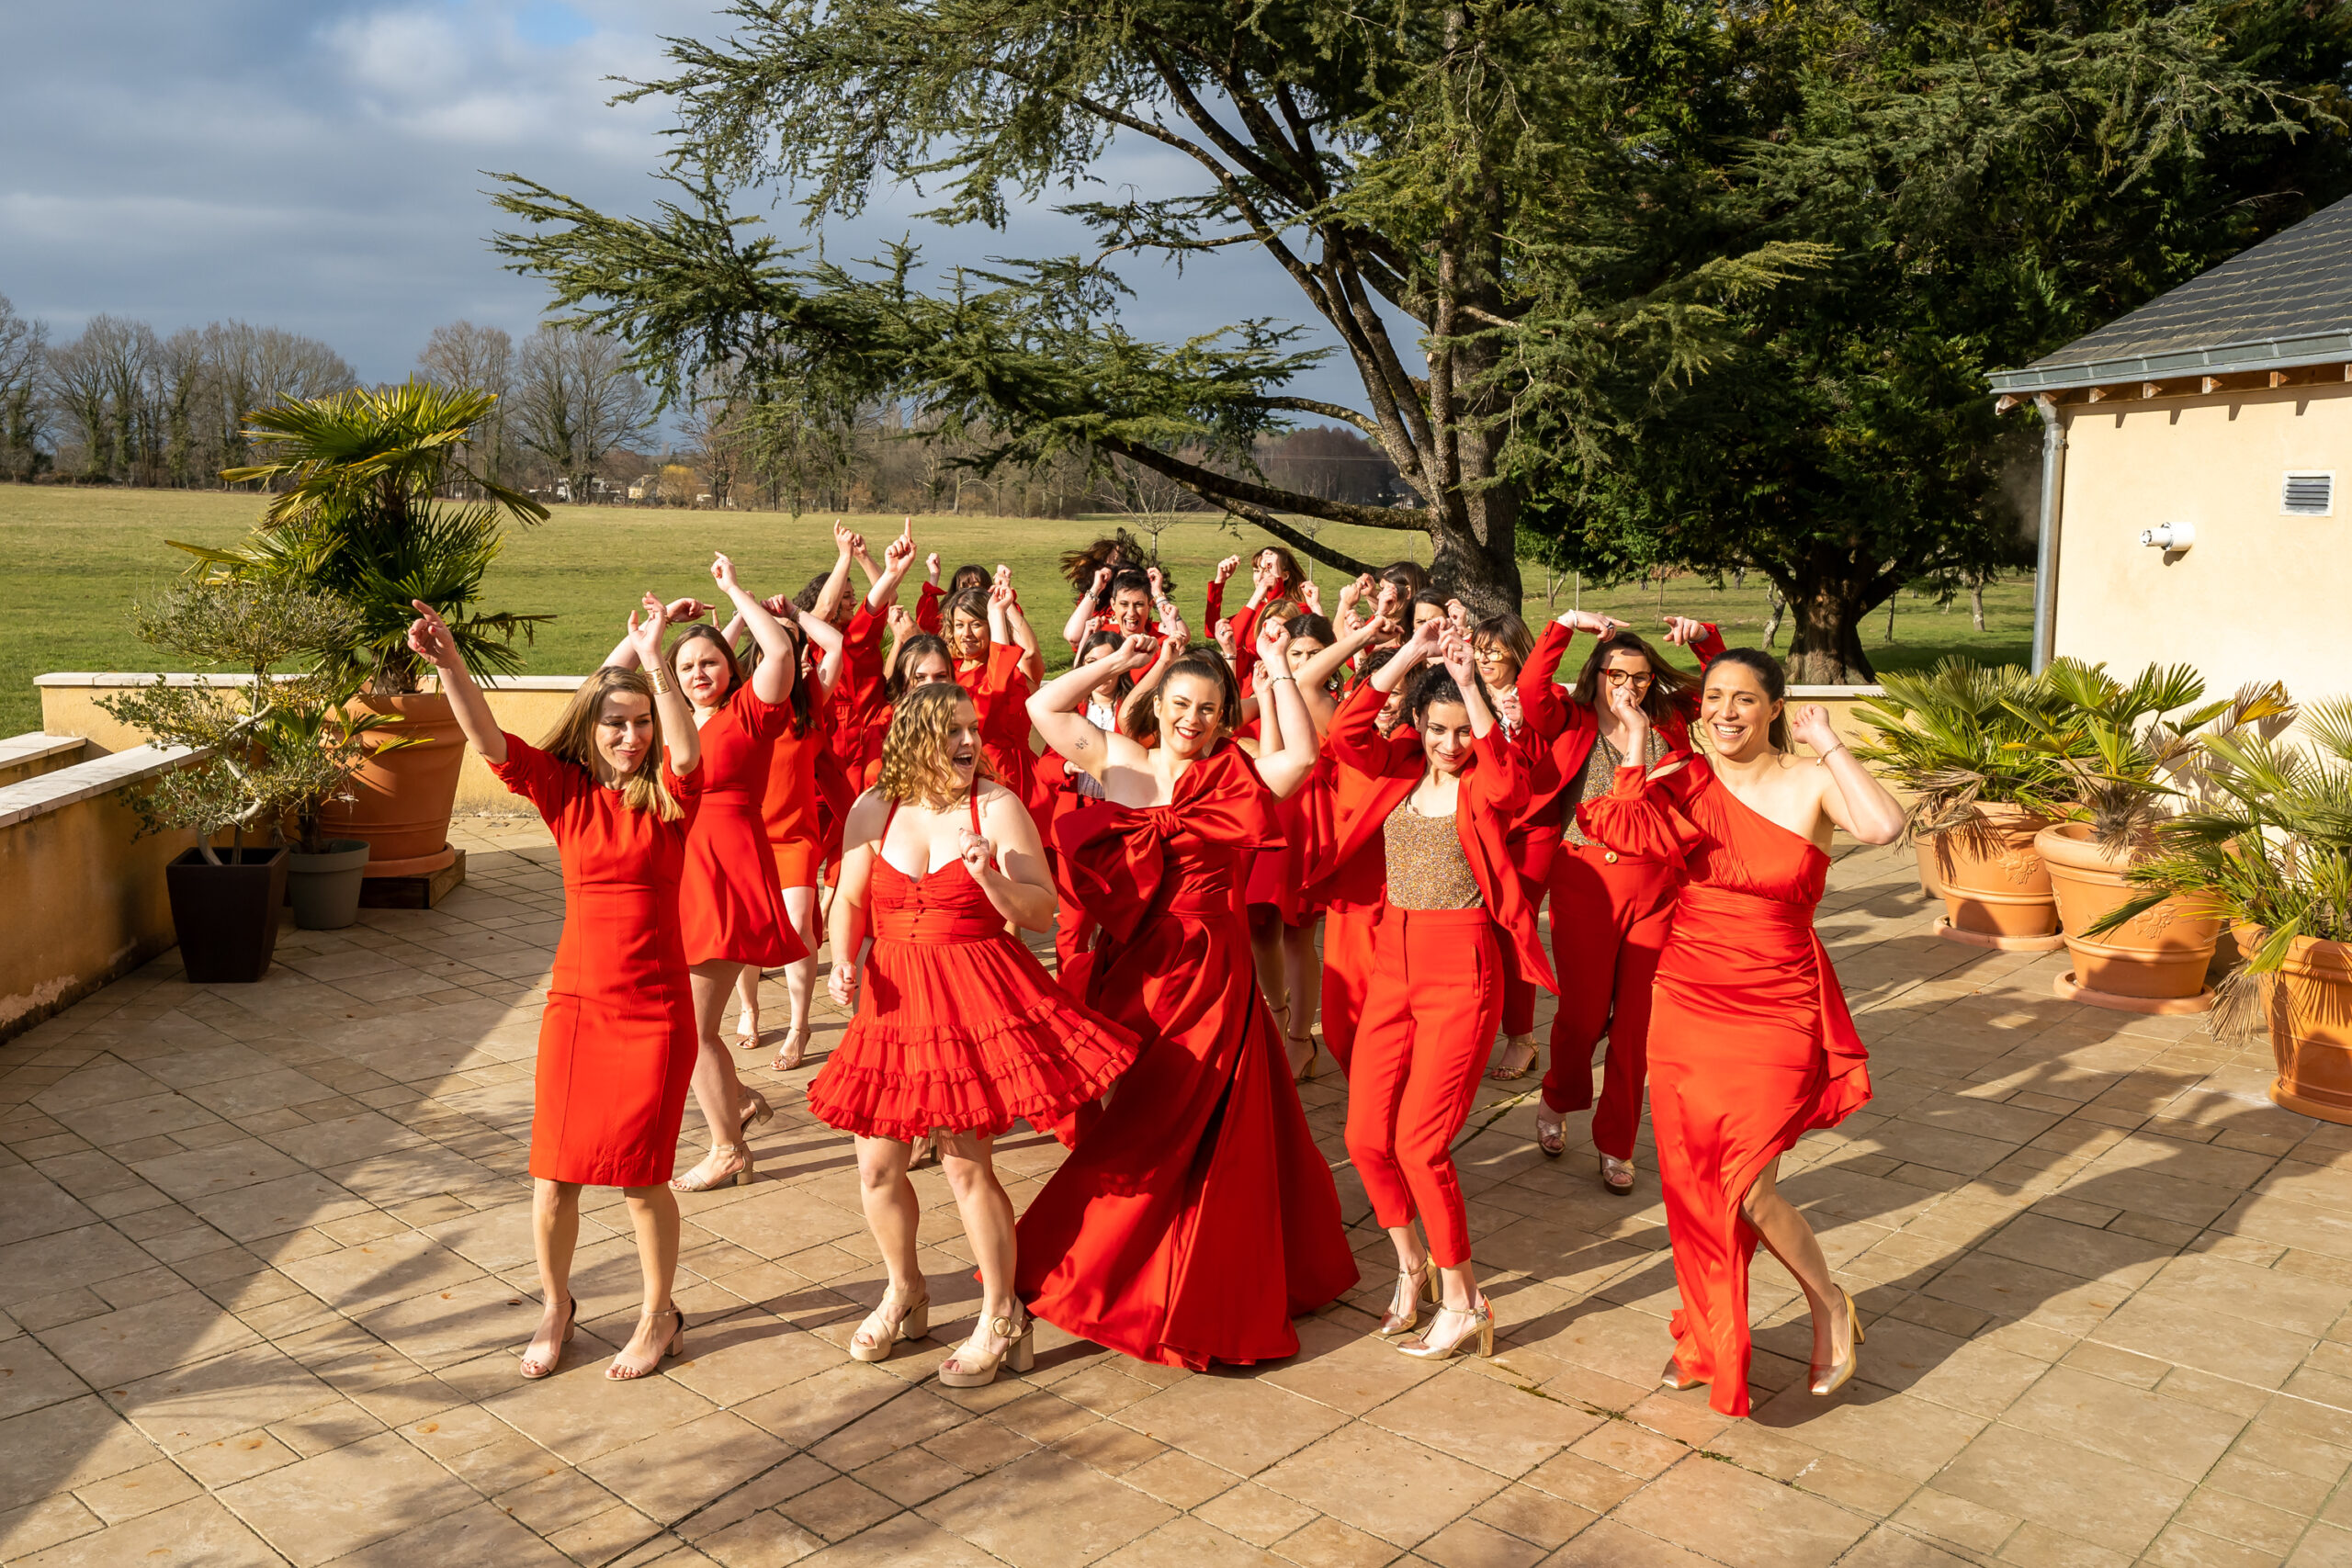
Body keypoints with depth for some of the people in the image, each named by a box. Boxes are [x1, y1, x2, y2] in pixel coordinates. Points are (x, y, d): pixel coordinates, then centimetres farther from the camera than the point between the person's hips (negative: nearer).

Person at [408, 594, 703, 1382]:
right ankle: (555, 1306, 34)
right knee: (553, 1173, 7)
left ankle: (660, 1316, 27)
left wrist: (654, 660, -35)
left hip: (655, 1009, -2)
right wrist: (449, 663, -26)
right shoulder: (566, 790, 1)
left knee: (641, 1176, 4)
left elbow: (687, 752, -27)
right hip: (575, 1002, 3)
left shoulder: (667, 795, -5)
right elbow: (490, 742, -11)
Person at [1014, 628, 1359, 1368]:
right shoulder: (1119, 761, 6)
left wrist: (1278, 670, -9)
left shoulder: (1238, 778, 1)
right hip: (1129, 967, 2)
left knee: (1194, 1129, 3)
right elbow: (1043, 708, 4)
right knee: (1128, 1117, 10)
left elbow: (1303, 755, -14)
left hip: (1206, 973, -2)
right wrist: (1113, 664, 6)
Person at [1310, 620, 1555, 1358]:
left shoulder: (1489, 786, -5)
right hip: (1392, 963, 5)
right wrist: (1408, 656, -15)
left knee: (1419, 1143, -7)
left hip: (1462, 969, -5)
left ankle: (1463, 1303, 11)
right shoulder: (1397, 771, 6)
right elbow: (1345, 733, -12)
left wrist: (1469, 684, -28)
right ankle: (1412, 1265, 32)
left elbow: (1503, 776, -30)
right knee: (1367, 1138, 6)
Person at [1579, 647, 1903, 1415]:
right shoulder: (1682, 783, 1)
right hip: (1686, 1001, 4)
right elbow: (1624, 830, -15)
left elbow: (1884, 826, -26)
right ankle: (1706, 1340, 33)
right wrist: (1635, 740, -11)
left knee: (1746, 1185, -8)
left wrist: (1827, 743, -18)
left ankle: (1830, 1306, 22)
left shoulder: (1810, 782, -7)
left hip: (1777, 1008, -3)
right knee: (1692, 1182, 12)